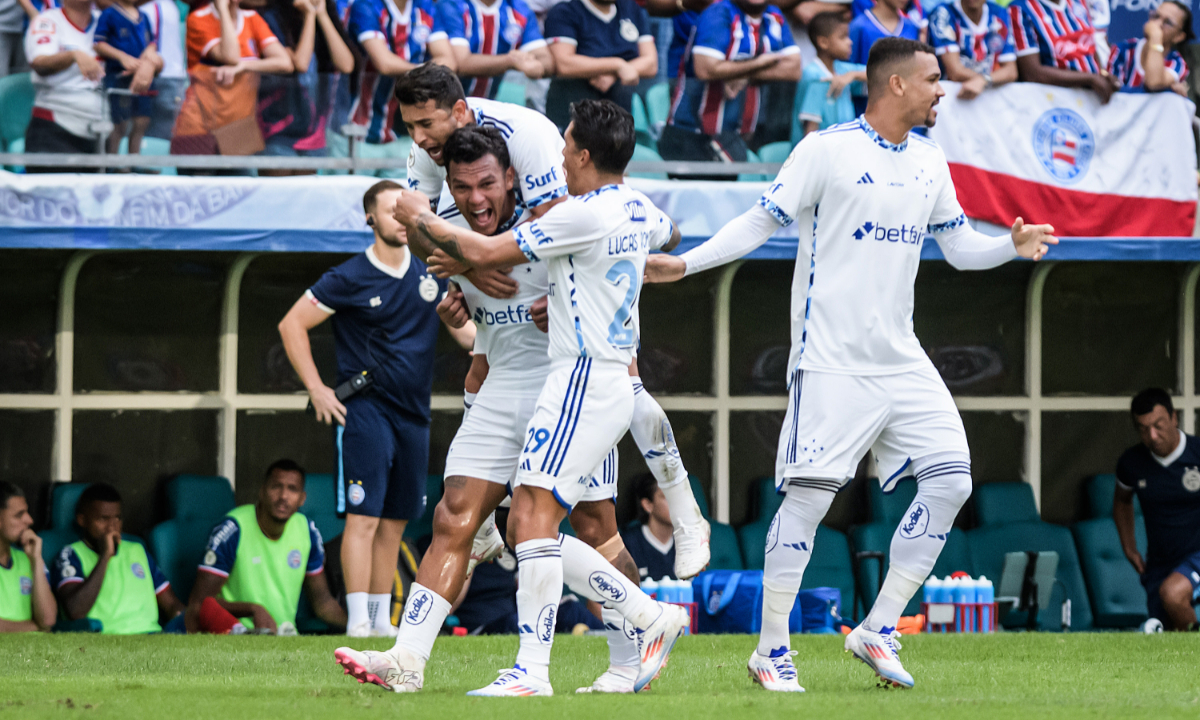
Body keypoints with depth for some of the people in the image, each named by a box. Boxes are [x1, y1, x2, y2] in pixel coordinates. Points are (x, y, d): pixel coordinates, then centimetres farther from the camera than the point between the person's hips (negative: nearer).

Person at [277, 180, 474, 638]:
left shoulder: (430, 271, 10)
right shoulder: (351, 278, -6)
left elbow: (462, 328, 21)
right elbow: (292, 325, -1)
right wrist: (316, 389, -6)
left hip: (413, 412, 6)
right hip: (365, 410, -6)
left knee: (395, 522, 9)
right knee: (364, 515, -13)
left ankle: (383, 618, 15)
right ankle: (358, 618, -16)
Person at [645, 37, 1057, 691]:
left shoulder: (928, 163, 13)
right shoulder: (826, 151, -6)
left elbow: (959, 248, 19)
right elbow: (761, 222, -3)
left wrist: (1012, 245, 0)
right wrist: (684, 263, -11)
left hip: (901, 362, 7)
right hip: (831, 361, -7)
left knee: (950, 479, -3)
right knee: (808, 495, -10)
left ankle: (877, 631, 6)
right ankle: (771, 650, 1)